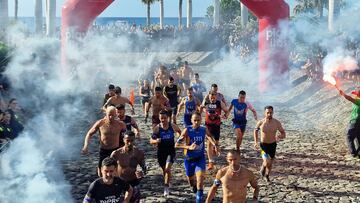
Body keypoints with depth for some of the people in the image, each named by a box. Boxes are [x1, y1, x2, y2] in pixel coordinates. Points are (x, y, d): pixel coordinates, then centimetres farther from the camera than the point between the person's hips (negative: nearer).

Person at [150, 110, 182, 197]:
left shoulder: (173, 126, -5)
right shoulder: (157, 128, -8)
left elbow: (179, 132, 18)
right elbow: (151, 141, -9)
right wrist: (156, 141, -29)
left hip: (171, 151, -1)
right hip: (161, 152, 1)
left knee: (167, 168, -18)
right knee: (164, 170, 16)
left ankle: (166, 187, -7)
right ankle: (167, 182, 41)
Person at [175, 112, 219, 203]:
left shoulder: (204, 130, -7)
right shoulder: (187, 130, -17)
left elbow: (209, 136, 18)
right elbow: (177, 144, -20)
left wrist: (215, 145, 3)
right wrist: (189, 147, -33)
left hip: (200, 159, 1)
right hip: (189, 159, -1)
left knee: (200, 180, -18)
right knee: (191, 181, 17)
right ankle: (194, 185, 54)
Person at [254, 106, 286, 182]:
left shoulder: (277, 123, -13)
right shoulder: (261, 122, -14)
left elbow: (284, 134, -6)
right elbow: (256, 130, 7)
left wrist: (279, 137, -30)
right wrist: (256, 142, 0)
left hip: (273, 145, 2)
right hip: (263, 145, -2)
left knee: (270, 163, 17)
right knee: (267, 162, -21)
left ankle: (267, 175, 46)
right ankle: (263, 168, 15)